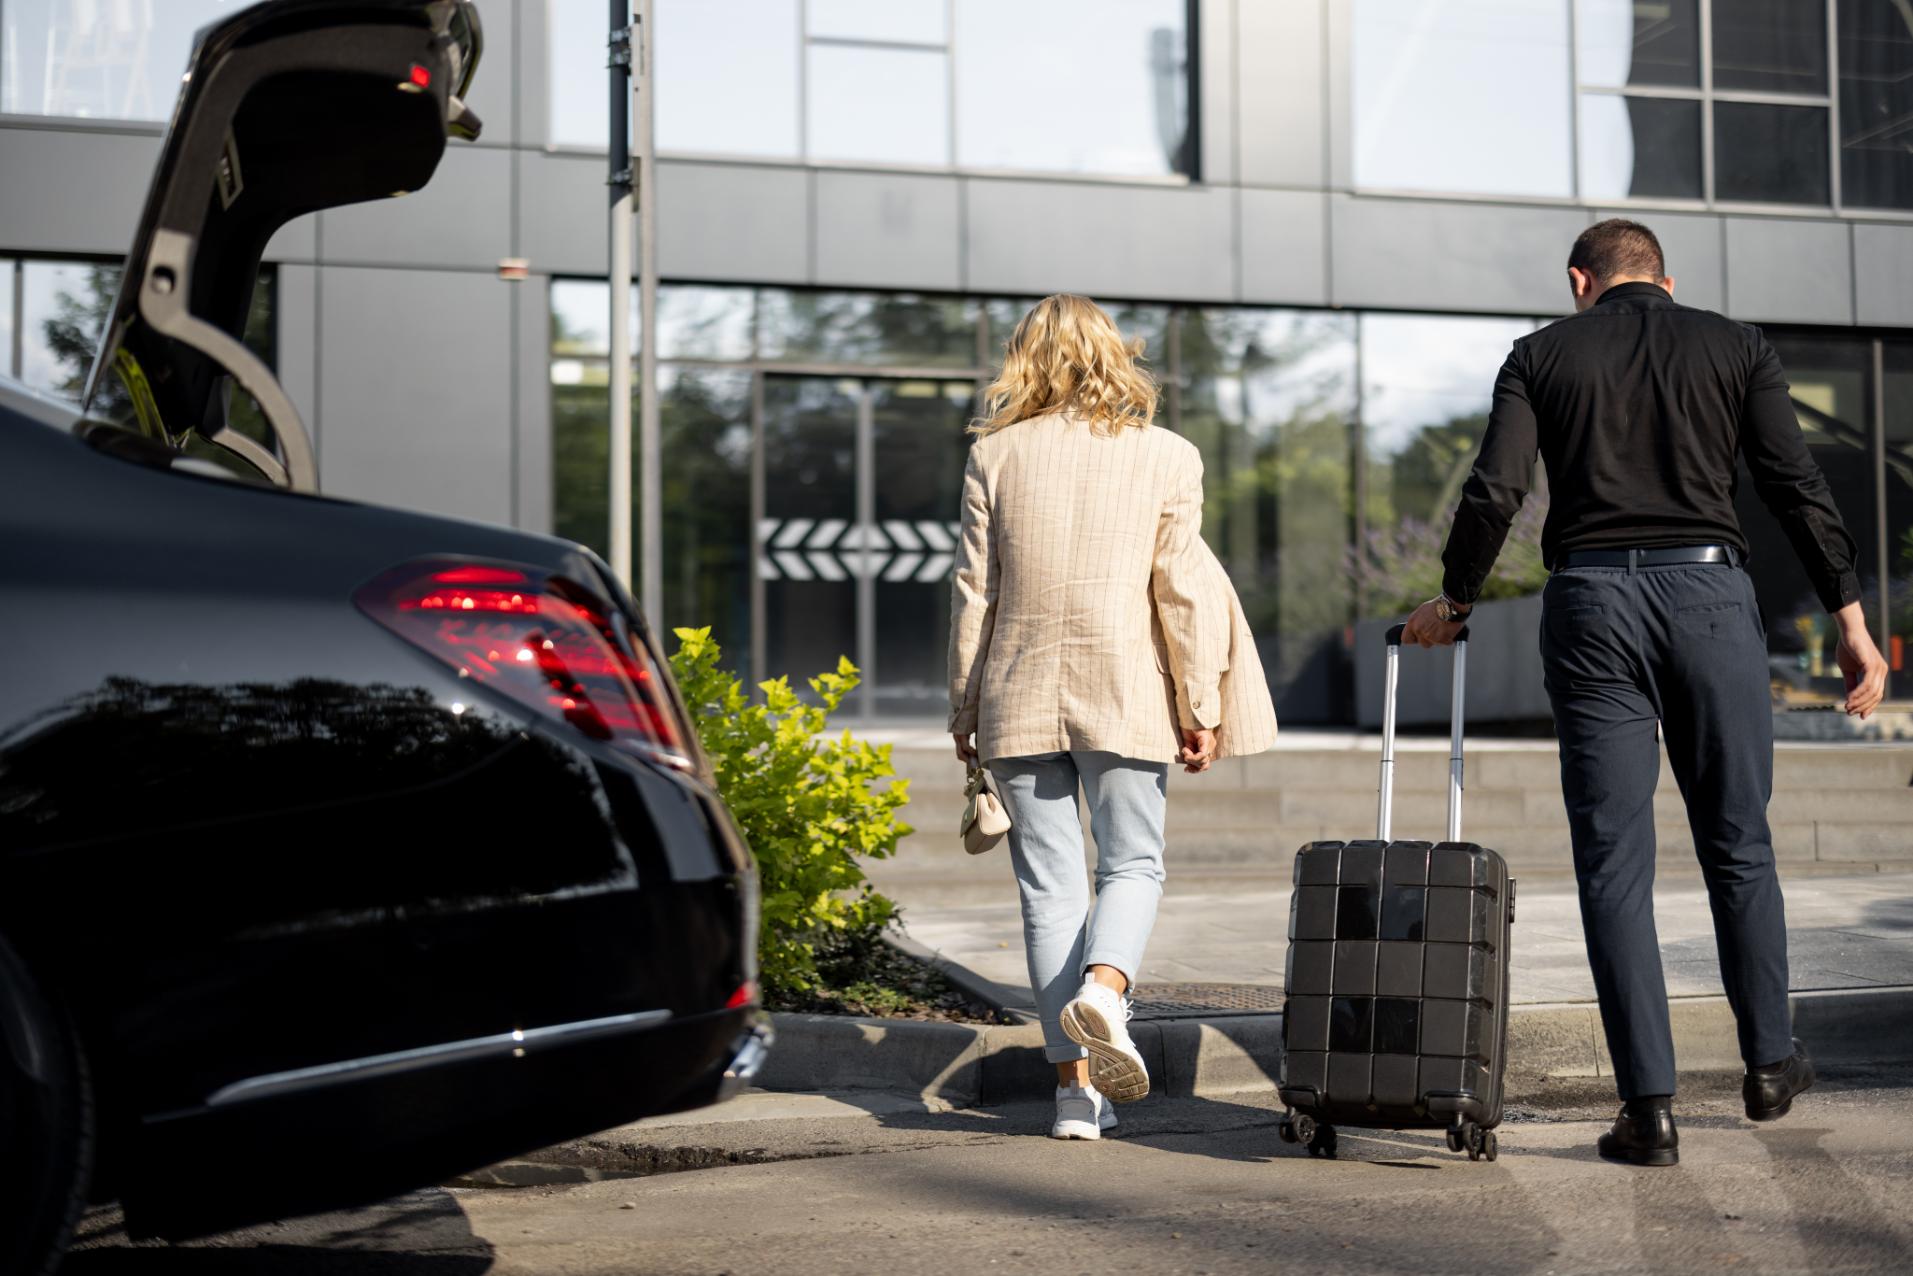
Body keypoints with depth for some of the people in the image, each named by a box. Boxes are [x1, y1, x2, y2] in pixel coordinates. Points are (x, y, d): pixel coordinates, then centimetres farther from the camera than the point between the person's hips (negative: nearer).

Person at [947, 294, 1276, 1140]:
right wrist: (1200, 706, 3)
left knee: (1050, 883, 5)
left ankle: (1075, 1083, 4)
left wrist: (963, 708, 10)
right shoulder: (1164, 456, 1)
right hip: (1124, 692, -1)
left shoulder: (994, 453, 3)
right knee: (1131, 863, 11)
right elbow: (1181, 587, -2)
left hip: (1020, 697, 1)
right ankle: (1103, 984, -20)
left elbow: (974, 589, 3)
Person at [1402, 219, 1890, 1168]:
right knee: (1737, 843, 16)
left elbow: (1495, 490, -2)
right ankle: (1769, 1063, 28)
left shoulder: (1542, 354, 9)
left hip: (1590, 605, -1)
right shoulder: (1733, 345, 11)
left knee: (1614, 859, 2)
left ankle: (1649, 1107, -1)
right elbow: (1796, 485, 2)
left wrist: (1453, 602, 11)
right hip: (1708, 593, 1)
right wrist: (1849, 618, 1)